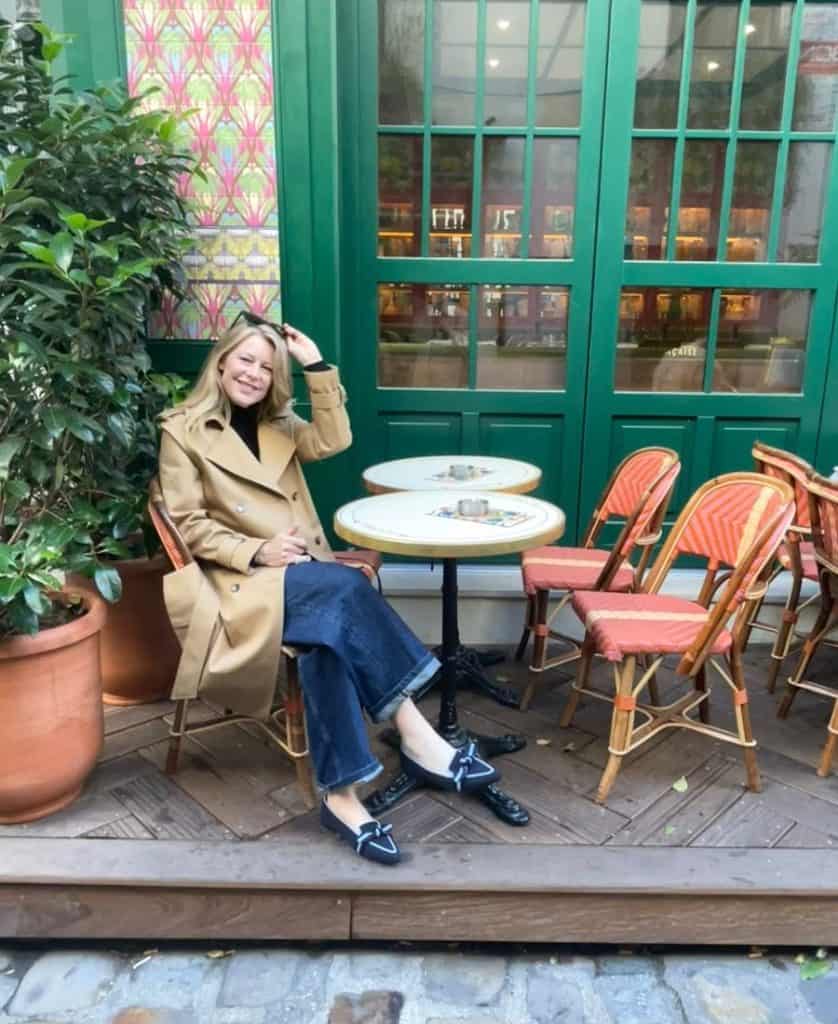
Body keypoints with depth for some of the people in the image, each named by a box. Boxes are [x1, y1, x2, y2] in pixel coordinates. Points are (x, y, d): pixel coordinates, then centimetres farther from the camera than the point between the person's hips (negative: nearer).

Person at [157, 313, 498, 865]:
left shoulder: (278, 423, 20)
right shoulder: (182, 430, 3)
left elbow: (333, 440, 0)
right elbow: (189, 525, -4)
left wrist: (316, 365, -3)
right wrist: (257, 552, -17)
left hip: (298, 572, 5)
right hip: (238, 581, -5)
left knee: (333, 632, -29)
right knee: (347, 586, -31)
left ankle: (344, 795, -29)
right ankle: (416, 736, -29)